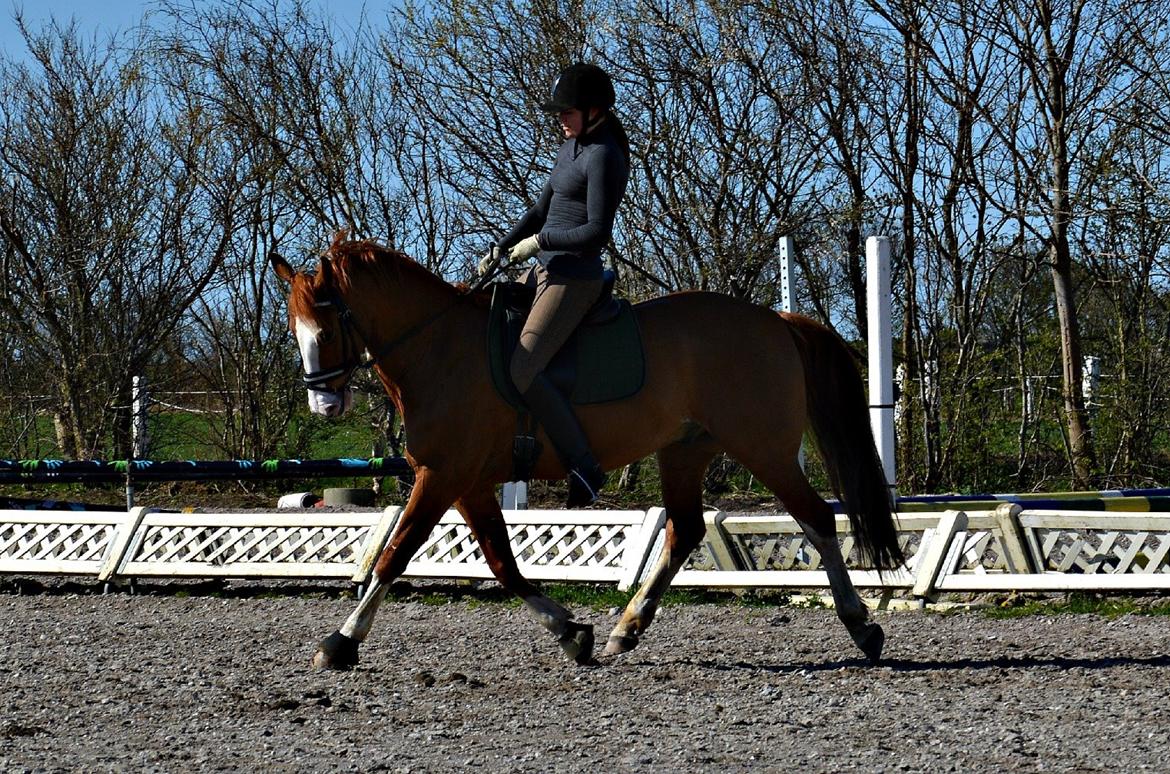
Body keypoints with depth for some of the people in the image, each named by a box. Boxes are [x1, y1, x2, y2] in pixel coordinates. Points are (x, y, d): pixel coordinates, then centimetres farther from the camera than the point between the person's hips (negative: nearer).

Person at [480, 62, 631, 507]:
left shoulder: (603, 156, -17)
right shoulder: (572, 147, 14)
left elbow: (596, 232, -23)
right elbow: (542, 210, 21)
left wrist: (537, 242, -14)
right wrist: (500, 250, 10)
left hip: (573, 279, -11)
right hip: (547, 270, 11)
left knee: (522, 372, -20)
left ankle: (584, 467, -13)